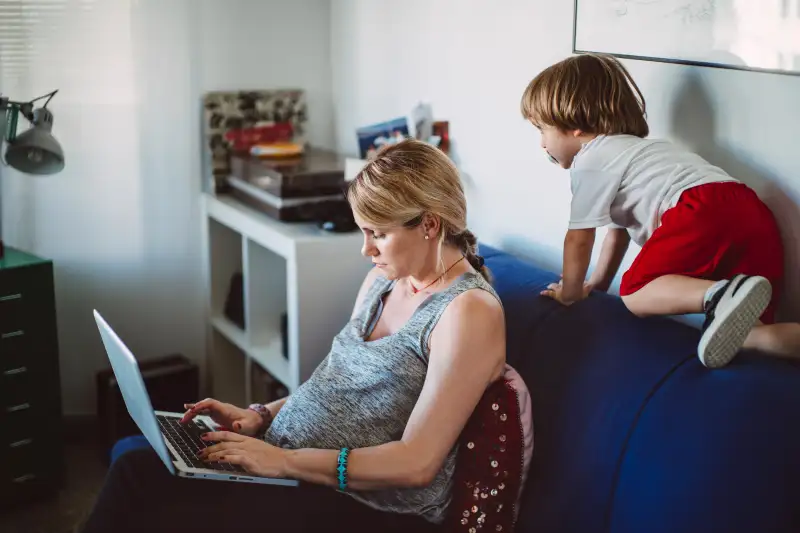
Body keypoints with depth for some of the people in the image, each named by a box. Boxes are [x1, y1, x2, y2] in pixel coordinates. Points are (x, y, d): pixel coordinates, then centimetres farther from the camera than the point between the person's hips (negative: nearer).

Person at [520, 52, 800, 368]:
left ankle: (721, 295, -27)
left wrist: (570, 292, 24)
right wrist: (597, 284, 49)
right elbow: (618, 229, 43)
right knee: (748, 330, 7)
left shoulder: (589, 161, 7)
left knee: (635, 293, -2)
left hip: (704, 211, -9)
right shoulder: (625, 149, 36)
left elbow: (579, 239, 10)